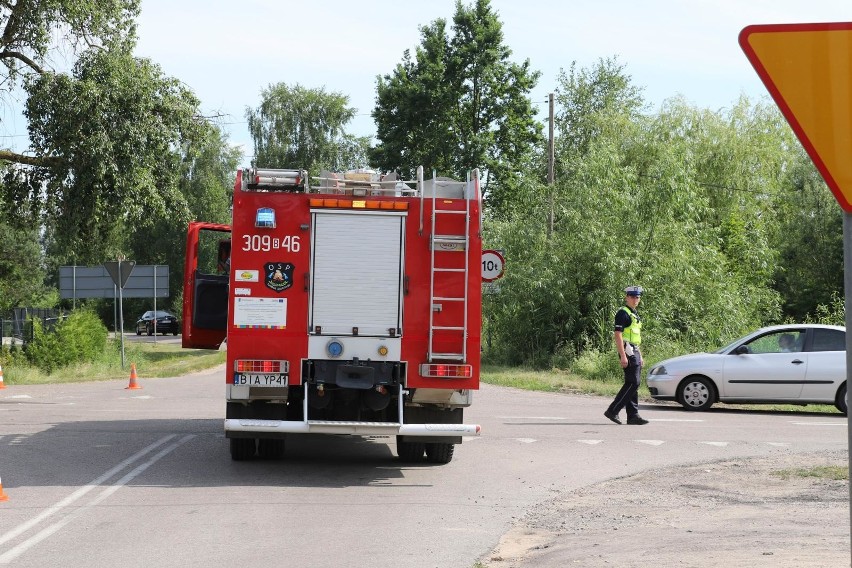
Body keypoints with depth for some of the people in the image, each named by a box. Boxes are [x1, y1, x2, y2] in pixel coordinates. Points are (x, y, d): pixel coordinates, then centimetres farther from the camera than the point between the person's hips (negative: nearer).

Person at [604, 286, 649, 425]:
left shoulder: (635, 314, 20)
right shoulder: (623, 313, -10)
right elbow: (618, 335, -18)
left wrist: (640, 356, 23)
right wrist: (623, 356, -23)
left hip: (635, 351, 10)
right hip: (628, 351, -10)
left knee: (633, 384, 8)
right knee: (632, 383, -13)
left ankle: (633, 416, 9)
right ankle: (612, 411, -10)